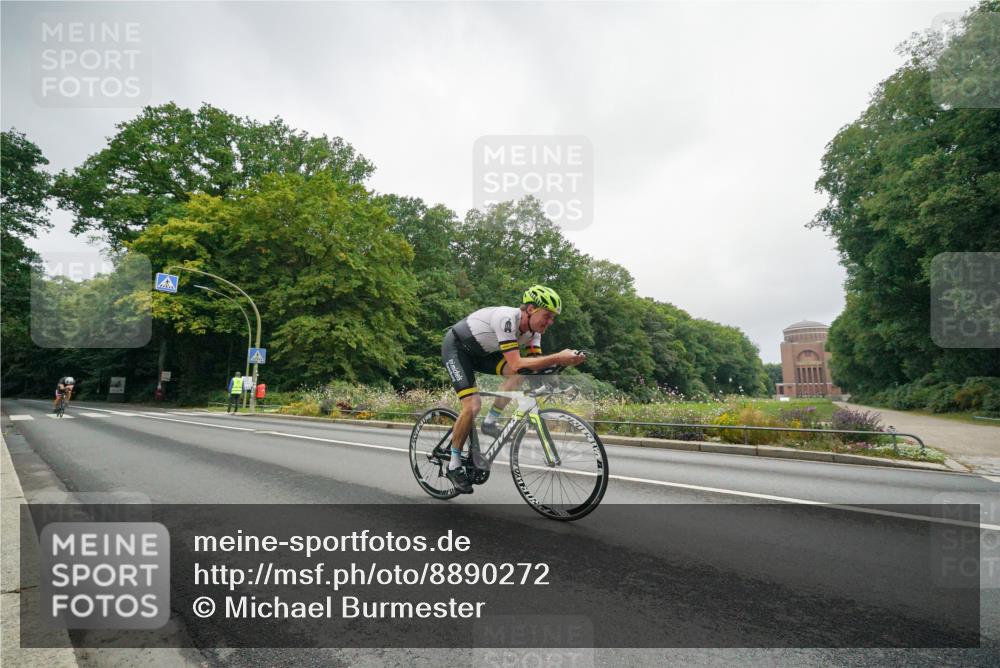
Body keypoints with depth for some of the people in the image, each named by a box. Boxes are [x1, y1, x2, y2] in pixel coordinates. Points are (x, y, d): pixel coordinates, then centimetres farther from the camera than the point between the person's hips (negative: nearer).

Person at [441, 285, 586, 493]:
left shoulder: (533, 329, -9)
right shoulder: (507, 318, -35)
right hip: (456, 346, -7)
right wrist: (558, 358, -46)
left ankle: (490, 423, -1)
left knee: (519, 374, -18)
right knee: (472, 405, -20)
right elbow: (516, 364, -42)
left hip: (481, 352, 7)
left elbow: (536, 364, -16)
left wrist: (564, 360, -33)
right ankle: (454, 466, -2)